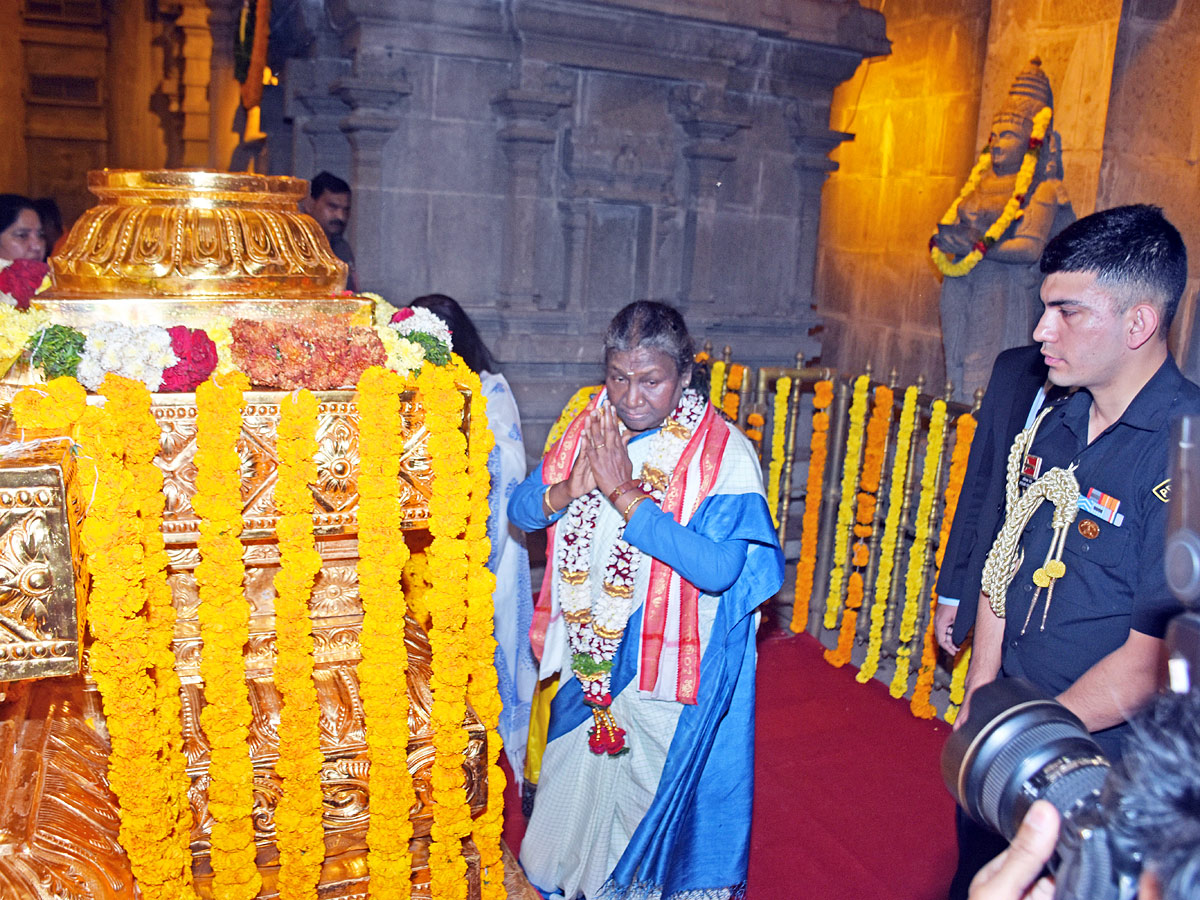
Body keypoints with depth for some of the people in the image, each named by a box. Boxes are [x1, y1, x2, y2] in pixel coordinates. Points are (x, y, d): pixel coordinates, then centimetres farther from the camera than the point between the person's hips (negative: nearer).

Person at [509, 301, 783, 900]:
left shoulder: (724, 455, -18)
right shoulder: (588, 427, -2)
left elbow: (717, 568, -29)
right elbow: (519, 511, 0)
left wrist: (624, 494, -29)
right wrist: (570, 489, -22)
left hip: (669, 670, -5)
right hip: (588, 655, 5)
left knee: (655, 795, 13)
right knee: (579, 781, 23)